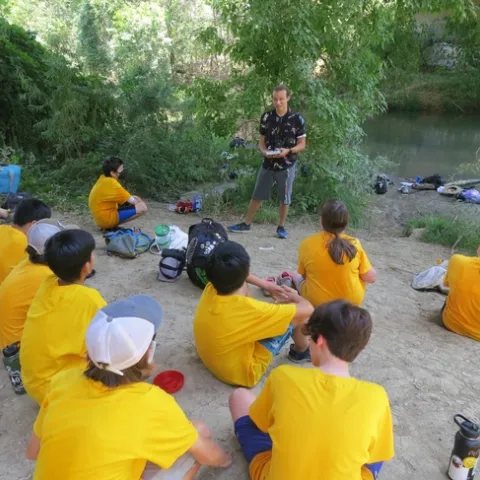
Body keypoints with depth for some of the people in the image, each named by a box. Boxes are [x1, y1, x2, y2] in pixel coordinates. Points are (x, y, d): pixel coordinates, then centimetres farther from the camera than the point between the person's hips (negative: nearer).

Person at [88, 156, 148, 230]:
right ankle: (112, 225, -9)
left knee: (136, 199, 18)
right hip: (106, 218, -10)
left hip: (102, 216, 10)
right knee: (143, 207, -19)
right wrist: (138, 202, 6)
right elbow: (132, 201, -14)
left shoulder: (103, 178, 5)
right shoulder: (111, 183, -22)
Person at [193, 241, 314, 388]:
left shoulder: (210, 289, -19)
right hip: (241, 372, -6)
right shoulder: (250, 308, -37)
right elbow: (307, 309, -25)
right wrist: (295, 297, -3)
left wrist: (264, 285, 10)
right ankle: (301, 351, 29)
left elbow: (230, 275, 8)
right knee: (298, 315, -3)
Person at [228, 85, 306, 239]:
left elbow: (302, 144, -4)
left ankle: (281, 227, 24)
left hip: (287, 165, -2)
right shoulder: (266, 117, 0)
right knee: (257, 195, 9)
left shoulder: (297, 119, -8)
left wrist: (288, 151, -22)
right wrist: (264, 152, -16)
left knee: (284, 198, 8)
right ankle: (246, 224, 20)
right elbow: (262, 141, 6)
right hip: (268, 164, 3)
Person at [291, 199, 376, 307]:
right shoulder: (354, 244, -14)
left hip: (316, 302, 1)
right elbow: (371, 278, -8)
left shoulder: (307, 244, -16)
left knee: (295, 275, 29)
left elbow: (303, 274, -1)